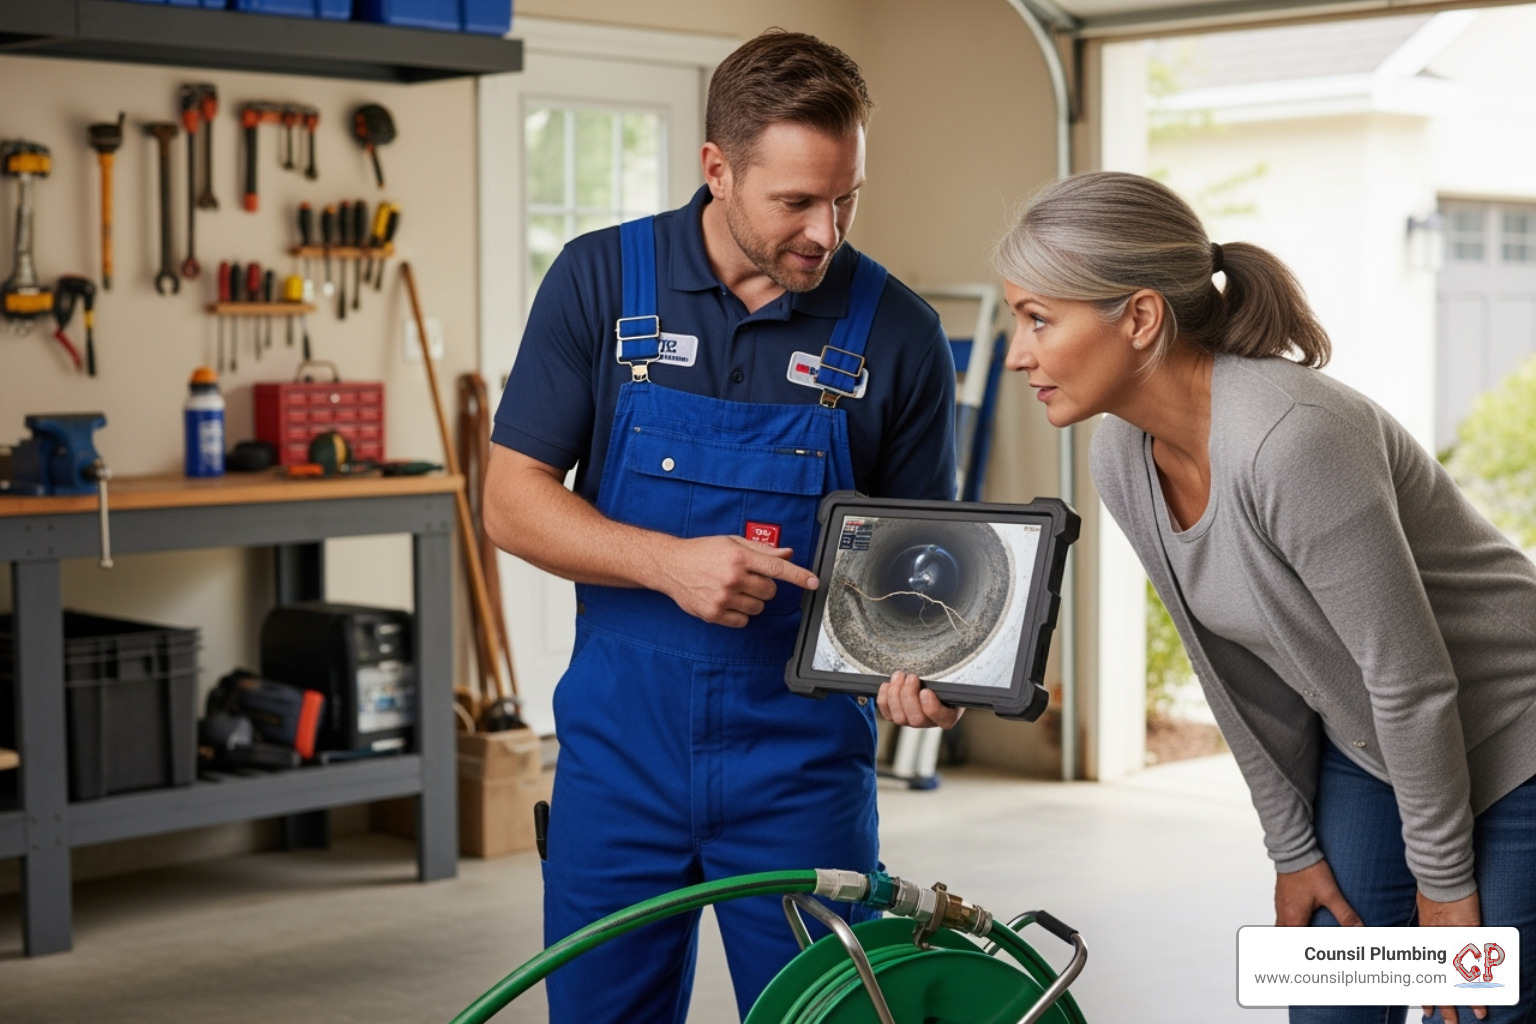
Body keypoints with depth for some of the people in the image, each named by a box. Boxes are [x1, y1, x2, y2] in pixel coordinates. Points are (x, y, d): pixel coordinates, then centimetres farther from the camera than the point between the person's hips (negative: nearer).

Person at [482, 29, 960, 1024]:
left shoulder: (898, 331, -4)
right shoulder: (602, 280, -4)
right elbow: (513, 500, -4)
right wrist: (671, 562, -19)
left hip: (803, 757, 0)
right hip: (621, 746, 1)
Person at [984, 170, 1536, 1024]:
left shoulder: (1291, 436, -34)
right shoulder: (1124, 459, -9)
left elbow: (1411, 680, -26)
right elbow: (1241, 672, 2)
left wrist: (1443, 881, -16)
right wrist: (1293, 848, 6)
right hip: (1362, 752, 7)